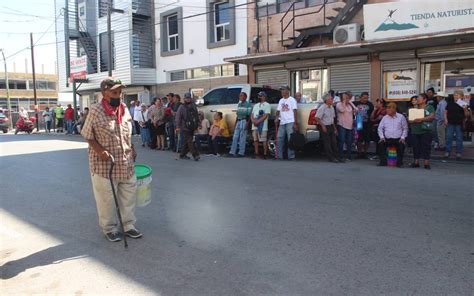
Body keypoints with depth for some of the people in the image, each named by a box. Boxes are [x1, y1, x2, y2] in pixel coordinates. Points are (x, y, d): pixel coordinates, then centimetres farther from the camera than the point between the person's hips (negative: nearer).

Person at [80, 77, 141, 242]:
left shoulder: (124, 109, 3)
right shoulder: (95, 111, -14)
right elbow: (87, 135, -7)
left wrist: (132, 149, 10)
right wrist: (99, 150, -20)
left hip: (126, 163, 6)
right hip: (104, 164, -5)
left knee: (129, 195, 13)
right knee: (106, 198, 8)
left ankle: (128, 225, 29)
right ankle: (109, 228, 27)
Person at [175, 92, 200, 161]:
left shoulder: (193, 106, 14)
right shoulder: (182, 107, -1)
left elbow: (197, 116, 19)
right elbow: (178, 117, -5)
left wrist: (198, 124, 10)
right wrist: (178, 127, -12)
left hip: (192, 128, 5)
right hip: (185, 127, -5)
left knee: (186, 142, 10)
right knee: (189, 141, -10)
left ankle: (182, 155, 21)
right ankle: (195, 155, -13)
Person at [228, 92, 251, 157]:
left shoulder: (248, 104, -4)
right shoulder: (239, 104, 17)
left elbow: (249, 115, -8)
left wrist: (247, 123, -16)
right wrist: (235, 123, 14)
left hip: (244, 121, -7)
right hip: (238, 121, 7)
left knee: (242, 138, -5)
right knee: (235, 137, 3)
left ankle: (241, 153, 1)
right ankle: (232, 152, 5)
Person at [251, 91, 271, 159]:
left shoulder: (267, 105, 2)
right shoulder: (256, 105, 23)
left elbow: (266, 115, -10)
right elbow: (252, 115, 18)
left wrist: (258, 121, -17)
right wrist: (253, 120, -4)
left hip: (262, 126, -6)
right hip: (254, 126, 7)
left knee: (264, 140, -8)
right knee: (255, 140, 6)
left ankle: (265, 154, -3)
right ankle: (256, 153, 12)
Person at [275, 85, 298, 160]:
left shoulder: (292, 100, 1)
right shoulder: (281, 100, 19)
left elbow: (295, 111, -4)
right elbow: (278, 111, 19)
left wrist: (295, 123, -11)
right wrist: (276, 118, 0)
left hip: (290, 122, -6)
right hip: (282, 123, 6)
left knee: (291, 139, -6)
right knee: (279, 139, 4)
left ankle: (291, 156, -2)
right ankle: (279, 156, 10)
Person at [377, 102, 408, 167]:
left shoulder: (401, 117, 5)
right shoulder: (385, 118, 10)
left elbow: (405, 128, 6)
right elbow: (380, 128, 9)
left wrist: (403, 138, -6)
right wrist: (382, 137, -5)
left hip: (398, 139, -2)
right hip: (387, 139, 2)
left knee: (402, 145, -31)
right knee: (380, 144, -26)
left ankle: (399, 162, -13)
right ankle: (383, 161, -15)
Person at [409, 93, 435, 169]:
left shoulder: (429, 107, 5)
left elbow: (432, 117, -11)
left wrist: (421, 119, -19)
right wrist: (413, 120, -12)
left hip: (426, 131, -4)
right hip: (415, 131, 5)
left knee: (426, 147, -5)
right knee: (416, 147, 5)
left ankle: (427, 163, -2)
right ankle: (416, 162, 13)